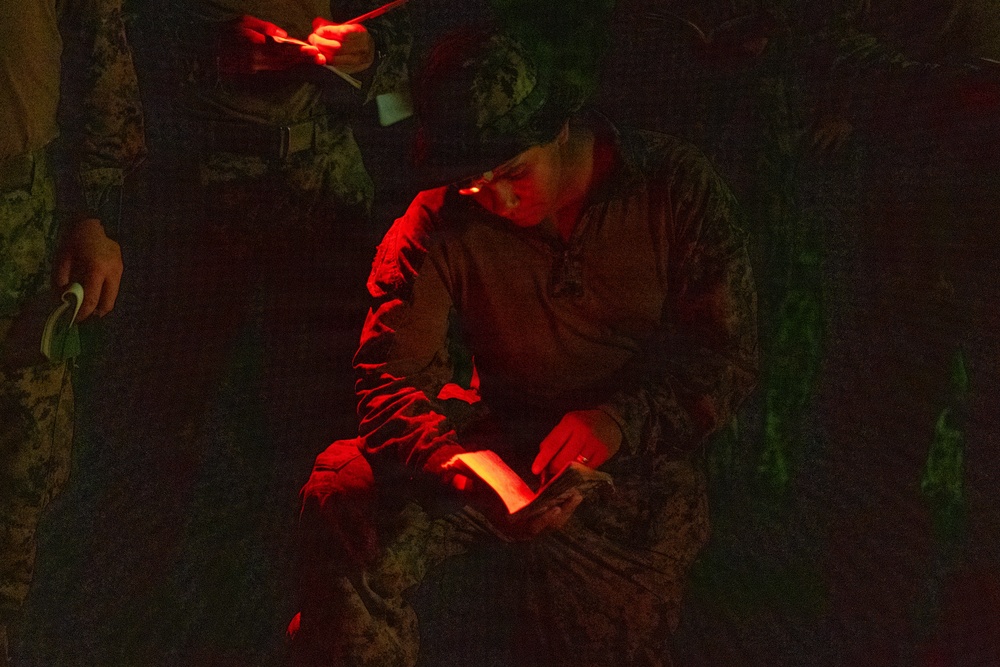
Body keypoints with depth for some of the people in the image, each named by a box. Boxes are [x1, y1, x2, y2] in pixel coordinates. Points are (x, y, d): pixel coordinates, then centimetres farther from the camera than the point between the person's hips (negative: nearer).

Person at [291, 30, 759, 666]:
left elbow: (732, 357, -6)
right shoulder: (441, 223, -7)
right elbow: (390, 378, -11)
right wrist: (468, 474, -31)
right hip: (500, 441, 1)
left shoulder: (676, 187, -8)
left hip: (638, 453, 0)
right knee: (345, 503, -25)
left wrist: (618, 420, -23)